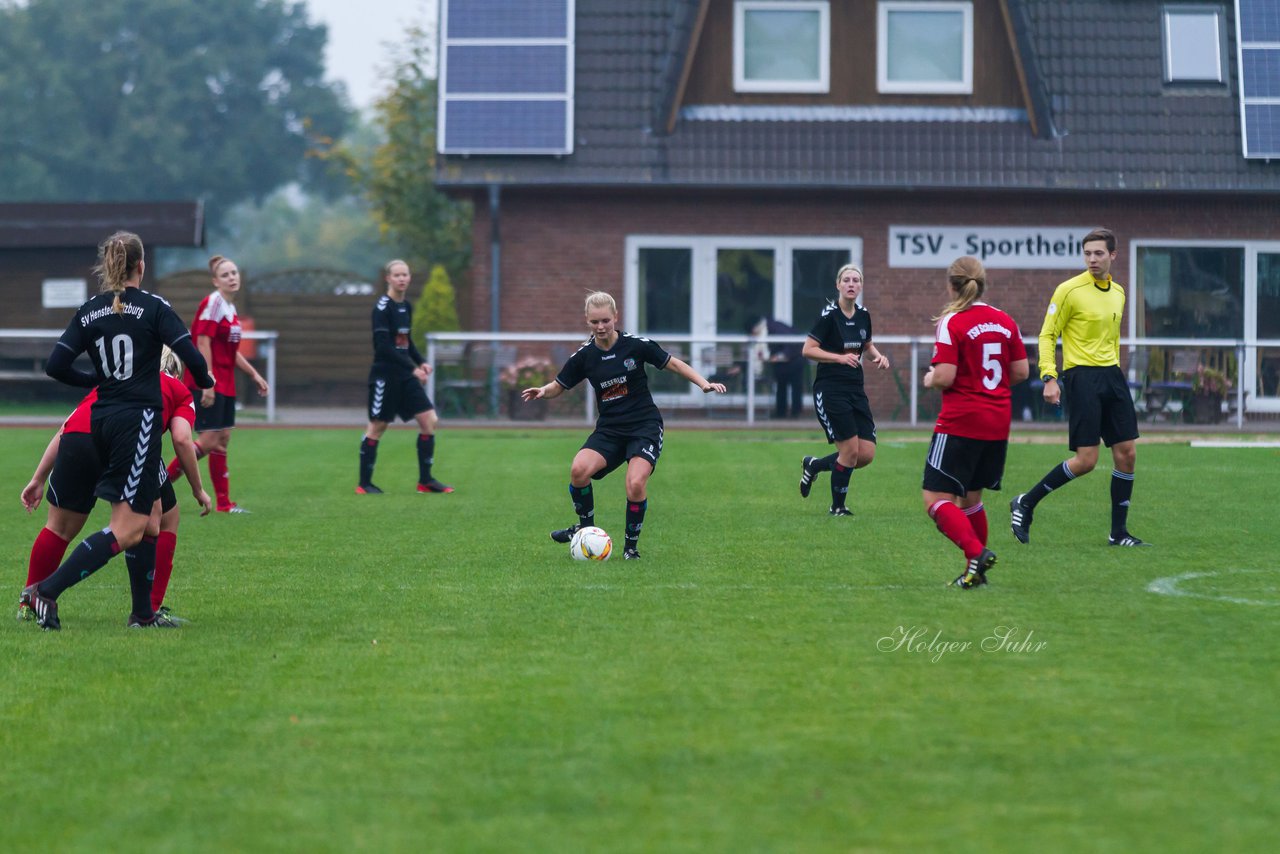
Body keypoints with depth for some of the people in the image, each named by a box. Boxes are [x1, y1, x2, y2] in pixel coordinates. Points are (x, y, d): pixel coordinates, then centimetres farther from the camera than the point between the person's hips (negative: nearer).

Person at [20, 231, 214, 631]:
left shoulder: (88, 312, 7)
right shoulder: (153, 307, -6)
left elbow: (55, 366, 2)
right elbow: (191, 356, -13)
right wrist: (205, 383, 8)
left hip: (101, 419, 7)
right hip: (137, 418, -7)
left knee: (148, 520, 17)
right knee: (125, 531, -7)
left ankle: (143, 613, 17)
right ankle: (46, 590, -18)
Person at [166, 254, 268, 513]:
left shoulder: (230, 307, 14)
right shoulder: (213, 303, -13)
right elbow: (203, 343, -19)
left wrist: (254, 374, 24)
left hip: (225, 385, 9)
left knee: (222, 441, 10)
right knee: (209, 441, -11)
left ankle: (224, 502, 14)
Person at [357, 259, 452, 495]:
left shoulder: (407, 307, 10)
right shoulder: (383, 307, -13)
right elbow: (383, 346, -20)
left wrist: (421, 362, 4)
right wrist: (412, 368, -23)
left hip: (405, 376, 7)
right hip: (385, 375, -7)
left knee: (429, 420, -1)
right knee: (378, 426, 0)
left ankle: (425, 480, 7)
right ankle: (364, 484, 10)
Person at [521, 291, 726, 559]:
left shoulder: (635, 345, -8)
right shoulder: (584, 355, 0)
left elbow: (673, 364, 1)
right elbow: (559, 386, 8)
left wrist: (704, 384, -10)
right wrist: (542, 391, -14)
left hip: (645, 424, -3)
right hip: (609, 429, 3)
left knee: (636, 485, -25)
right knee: (579, 469, -25)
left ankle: (631, 544, 0)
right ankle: (586, 528, 0)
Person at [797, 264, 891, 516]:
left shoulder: (863, 315, 8)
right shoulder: (829, 315, -11)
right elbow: (807, 350, -13)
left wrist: (878, 356, 3)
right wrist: (840, 357, -23)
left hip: (856, 390, 7)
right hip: (830, 389, -7)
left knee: (866, 455, 0)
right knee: (850, 450, -9)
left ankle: (814, 465, 24)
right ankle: (837, 506, 11)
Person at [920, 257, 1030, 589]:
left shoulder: (952, 323, -11)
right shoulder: (1005, 321, 7)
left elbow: (945, 377, -17)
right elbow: (1021, 372, 9)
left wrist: (930, 378, 5)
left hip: (960, 423, -7)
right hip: (998, 424, 7)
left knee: (936, 499, -5)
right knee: (970, 498, 19)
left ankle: (976, 553, -24)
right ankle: (975, 572, 19)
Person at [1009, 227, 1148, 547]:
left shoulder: (1118, 292, 13)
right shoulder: (1069, 290, -7)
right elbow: (1047, 335, -7)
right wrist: (1049, 378, -17)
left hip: (1111, 376, 7)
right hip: (1081, 376, -7)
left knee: (1127, 453, 2)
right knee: (1086, 459, -12)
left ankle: (1119, 532, 11)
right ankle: (1025, 504, 4)